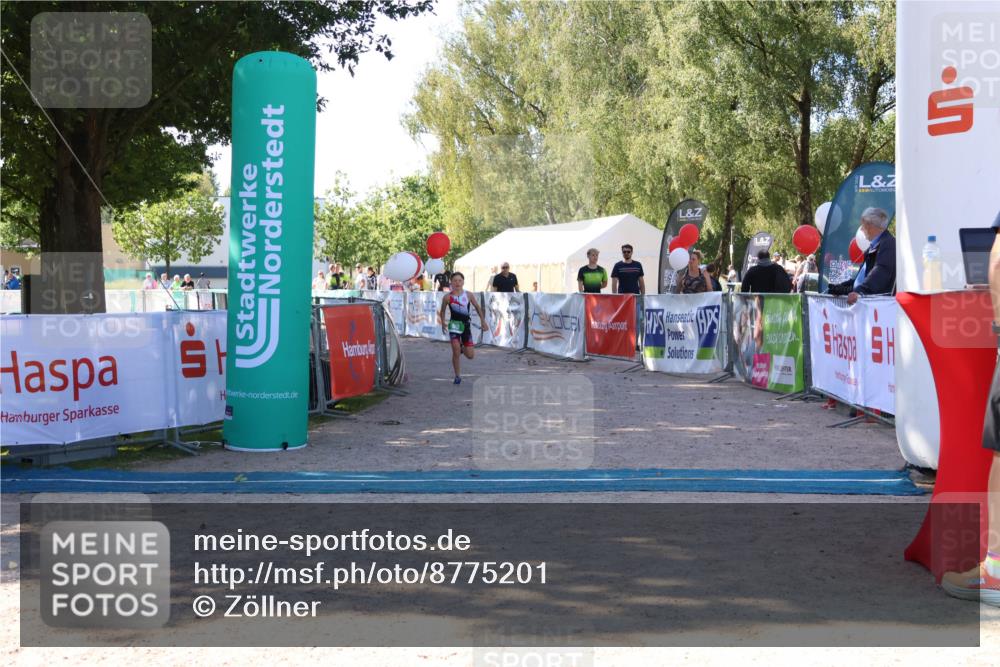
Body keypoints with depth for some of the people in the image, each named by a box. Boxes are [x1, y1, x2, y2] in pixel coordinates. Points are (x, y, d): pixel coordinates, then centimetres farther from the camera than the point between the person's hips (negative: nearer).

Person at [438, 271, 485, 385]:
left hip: (466, 325, 2)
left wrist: (483, 321, 10)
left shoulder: (468, 295, -1)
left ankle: (462, 348, 37)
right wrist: (443, 323, 1)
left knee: (470, 355, 1)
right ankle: (457, 376, 3)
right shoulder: (448, 297, -4)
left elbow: (478, 307, 11)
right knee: (456, 352, -13)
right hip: (454, 325, -2)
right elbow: (442, 311, 10)